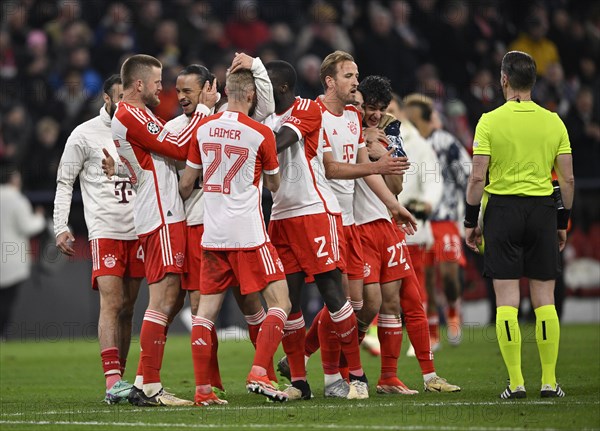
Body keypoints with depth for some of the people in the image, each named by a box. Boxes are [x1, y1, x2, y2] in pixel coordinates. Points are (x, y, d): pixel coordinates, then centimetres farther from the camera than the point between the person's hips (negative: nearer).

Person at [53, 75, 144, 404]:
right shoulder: (85, 135, -2)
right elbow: (64, 182, 1)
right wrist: (60, 227, -8)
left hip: (138, 232, 5)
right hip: (104, 231, -5)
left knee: (126, 309, 5)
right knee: (111, 305, -14)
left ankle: (118, 380, 8)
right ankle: (113, 381, -21)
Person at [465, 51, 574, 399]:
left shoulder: (490, 121, -6)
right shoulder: (553, 122, 3)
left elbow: (478, 177, -8)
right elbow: (567, 178, 3)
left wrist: (471, 220, 1)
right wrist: (564, 222, 14)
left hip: (502, 208, -2)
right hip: (543, 211, 2)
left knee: (507, 299, 0)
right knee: (544, 298, 6)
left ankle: (516, 381, -3)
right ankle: (550, 381, 5)